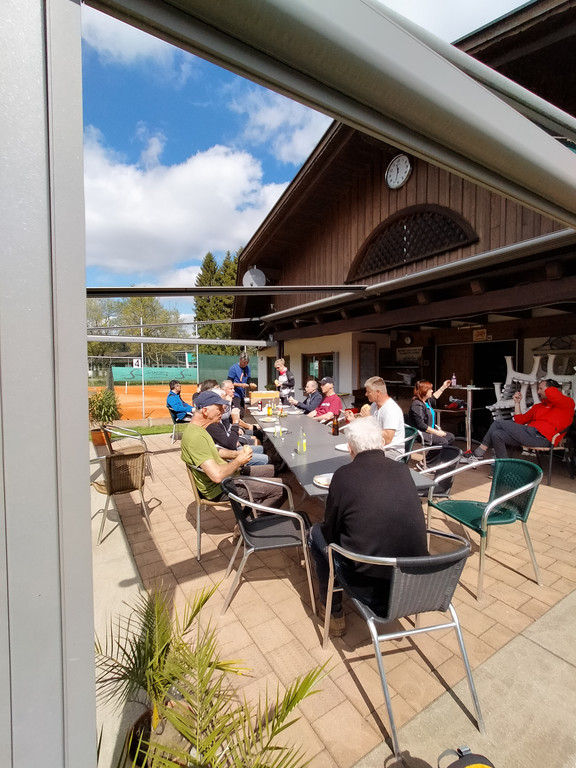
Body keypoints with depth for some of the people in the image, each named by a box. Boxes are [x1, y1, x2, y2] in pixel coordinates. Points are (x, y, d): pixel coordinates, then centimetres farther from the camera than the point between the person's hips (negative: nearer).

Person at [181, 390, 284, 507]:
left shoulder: (198, 429, 4)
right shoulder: (195, 436, -29)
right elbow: (217, 476, -35)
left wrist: (238, 454, 0)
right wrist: (239, 460, -18)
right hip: (219, 488, -10)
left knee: (272, 470, 14)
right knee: (279, 490, -12)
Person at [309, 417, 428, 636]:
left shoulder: (344, 474, -15)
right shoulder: (403, 470, -2)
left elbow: (330, 532, -4)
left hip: (371, 591, -5)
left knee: (316, 533, 16)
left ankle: (333, 613, 27)